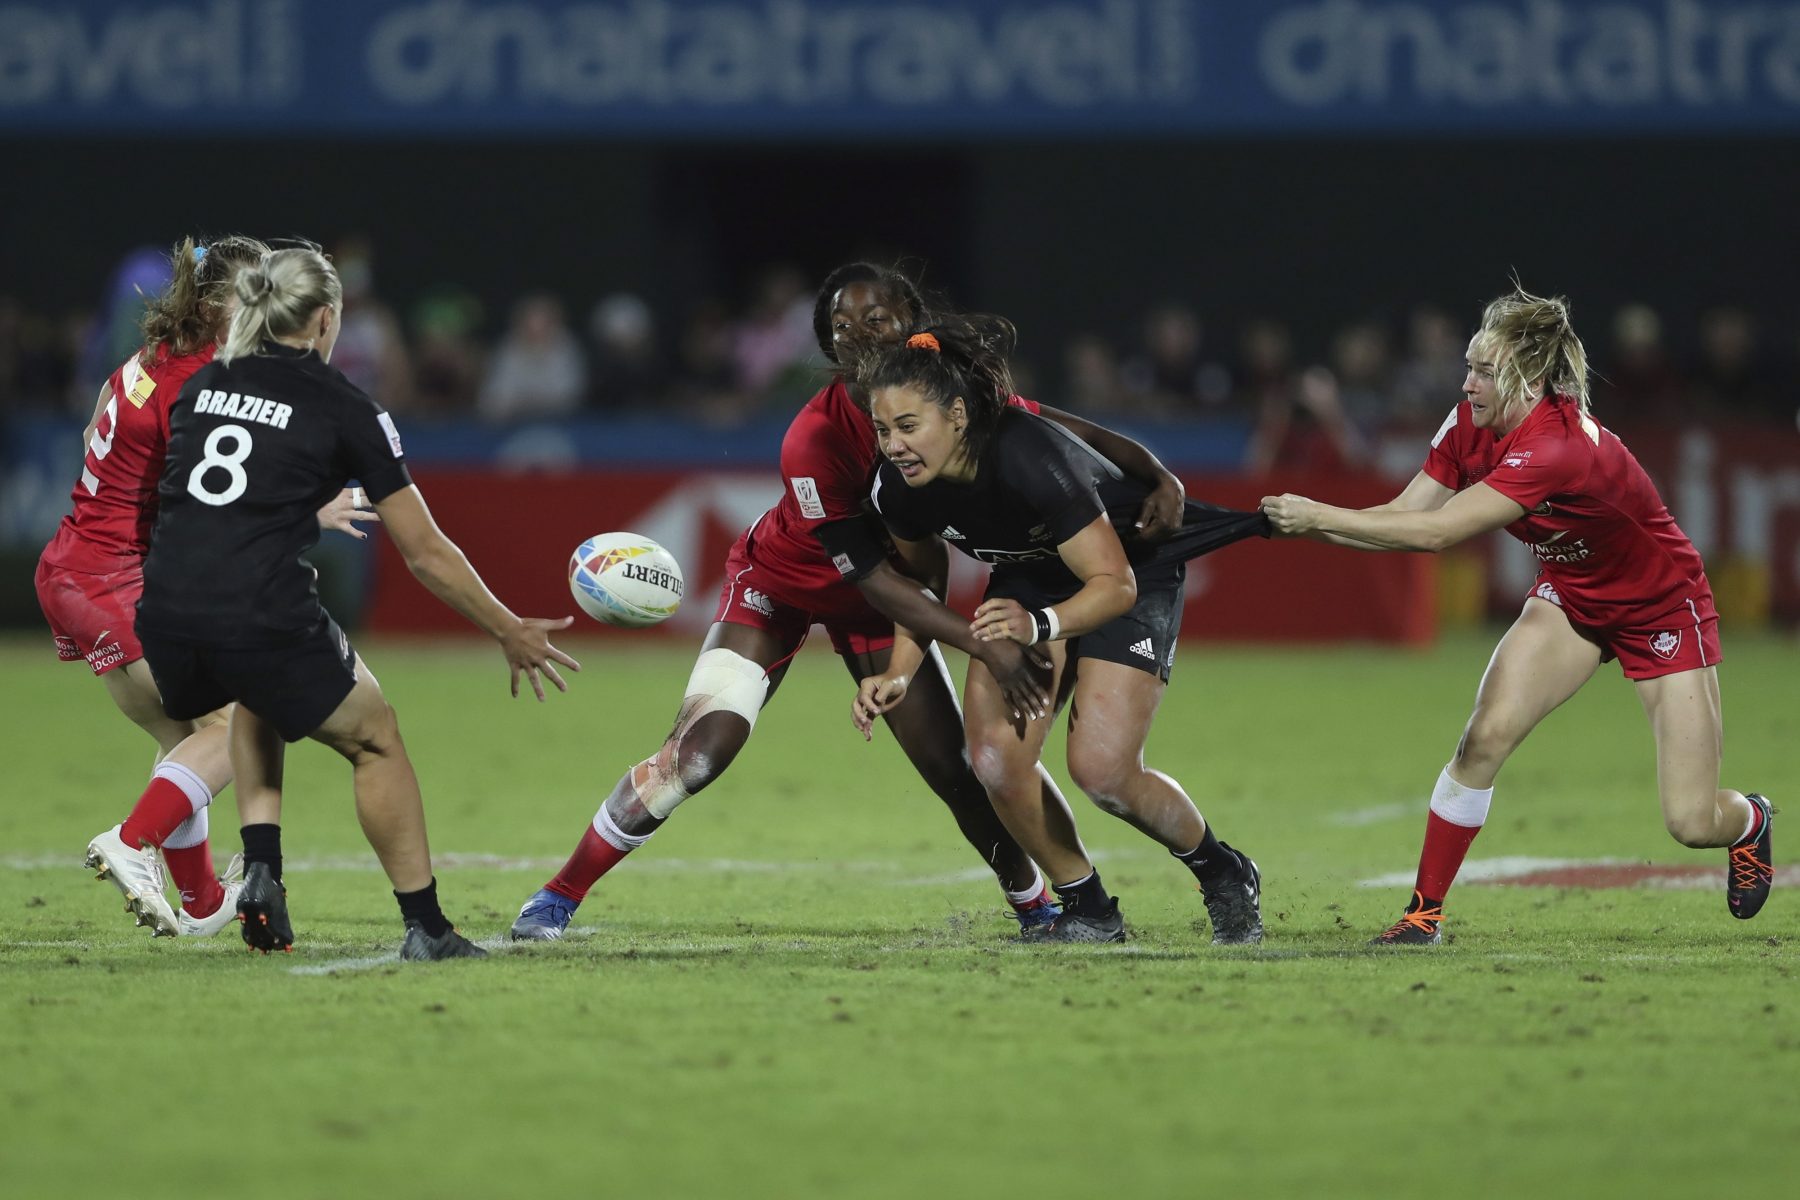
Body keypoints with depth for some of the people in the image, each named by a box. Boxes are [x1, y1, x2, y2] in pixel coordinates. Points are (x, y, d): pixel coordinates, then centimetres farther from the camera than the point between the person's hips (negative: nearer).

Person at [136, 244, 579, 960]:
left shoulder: (199, 386, 16)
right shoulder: (344, 410, 3)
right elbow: (424, 553, 5)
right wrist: (510, 633, 16)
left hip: (163, 613, 5)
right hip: (265, 619, -5)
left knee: (259, 701, 37)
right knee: (374, 740, 19)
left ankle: (260, 875, 21)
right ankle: (424, 928, 19)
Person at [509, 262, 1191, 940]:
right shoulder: (815, 439, -33)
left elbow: (1070, 433, -12)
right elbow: (872, 578, -29)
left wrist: (1157, 476, -30)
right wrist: (985, 648, -33)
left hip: (875, 604, 4)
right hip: (782, 583, -4)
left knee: (957, 770, -3)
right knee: (696, 753, -18)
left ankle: (1036, 906, 21)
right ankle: (558, 899, -6)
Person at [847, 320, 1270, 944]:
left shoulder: (1032, 460, -38)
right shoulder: (899, 487, -19)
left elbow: (1114, 583, -32)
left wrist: (1040, 625, -48)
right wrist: (899, 671, -12)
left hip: (1134, 573, -6)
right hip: (1030, 581, 6)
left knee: (1102, 770, -18)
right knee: (997, 758, -14)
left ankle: (1226, 876, 10)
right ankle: (1088, 911, 7)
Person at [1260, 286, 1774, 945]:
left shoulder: (1560, 447, -38)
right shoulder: (1471, 424, -14)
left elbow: (1437, 532, -42)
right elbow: (1404, 516, -13)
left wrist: (1321, 515, -40)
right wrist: (1309, 522, -29)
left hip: (1662, 610, -6)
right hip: (1571, 598, 6)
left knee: (1692, 822, -6)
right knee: (1487, 733, -18)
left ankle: (1750, 819, 32)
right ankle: (1425, 912, -7)